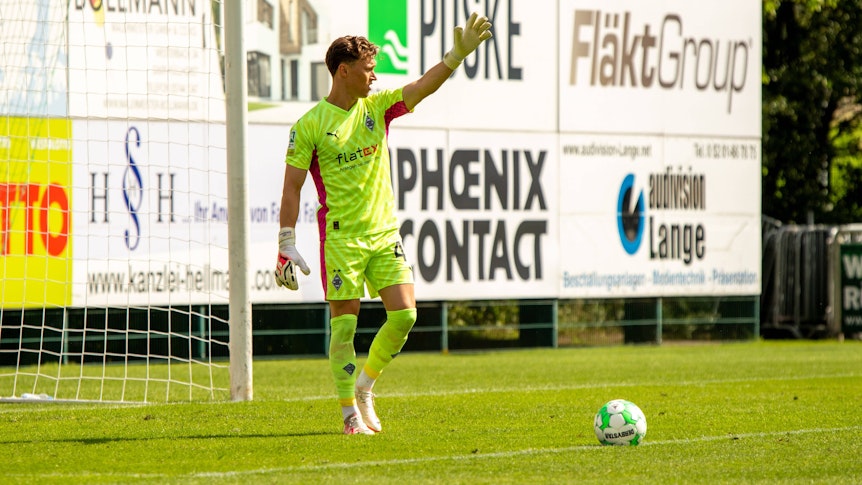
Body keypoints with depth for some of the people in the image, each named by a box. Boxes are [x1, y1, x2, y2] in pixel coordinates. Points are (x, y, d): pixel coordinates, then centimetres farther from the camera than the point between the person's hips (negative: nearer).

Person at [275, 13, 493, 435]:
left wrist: (458, 54, -21)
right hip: (341, 239, -5)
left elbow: (424, 85, -5)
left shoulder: (378, 107, 8)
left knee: (404, 314, -5)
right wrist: (287, 244, -10)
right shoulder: (310, 125, -5)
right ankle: (350, 411, 8)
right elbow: (292, 186, -5)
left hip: (385, 234, 5)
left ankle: (364, 385, 16)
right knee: (344, 323, -3)